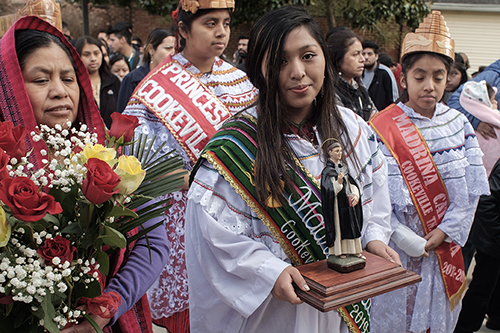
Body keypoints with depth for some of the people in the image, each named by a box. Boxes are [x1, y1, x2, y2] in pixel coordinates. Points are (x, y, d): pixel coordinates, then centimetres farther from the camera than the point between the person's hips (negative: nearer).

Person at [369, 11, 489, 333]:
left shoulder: (458, 123, 0)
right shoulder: (383, 129, -15)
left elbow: (471, 188, 0)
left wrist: (443, 234, -9)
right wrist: (414, 244, -15)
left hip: (446, 250, 4)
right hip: (398, 254, -4)